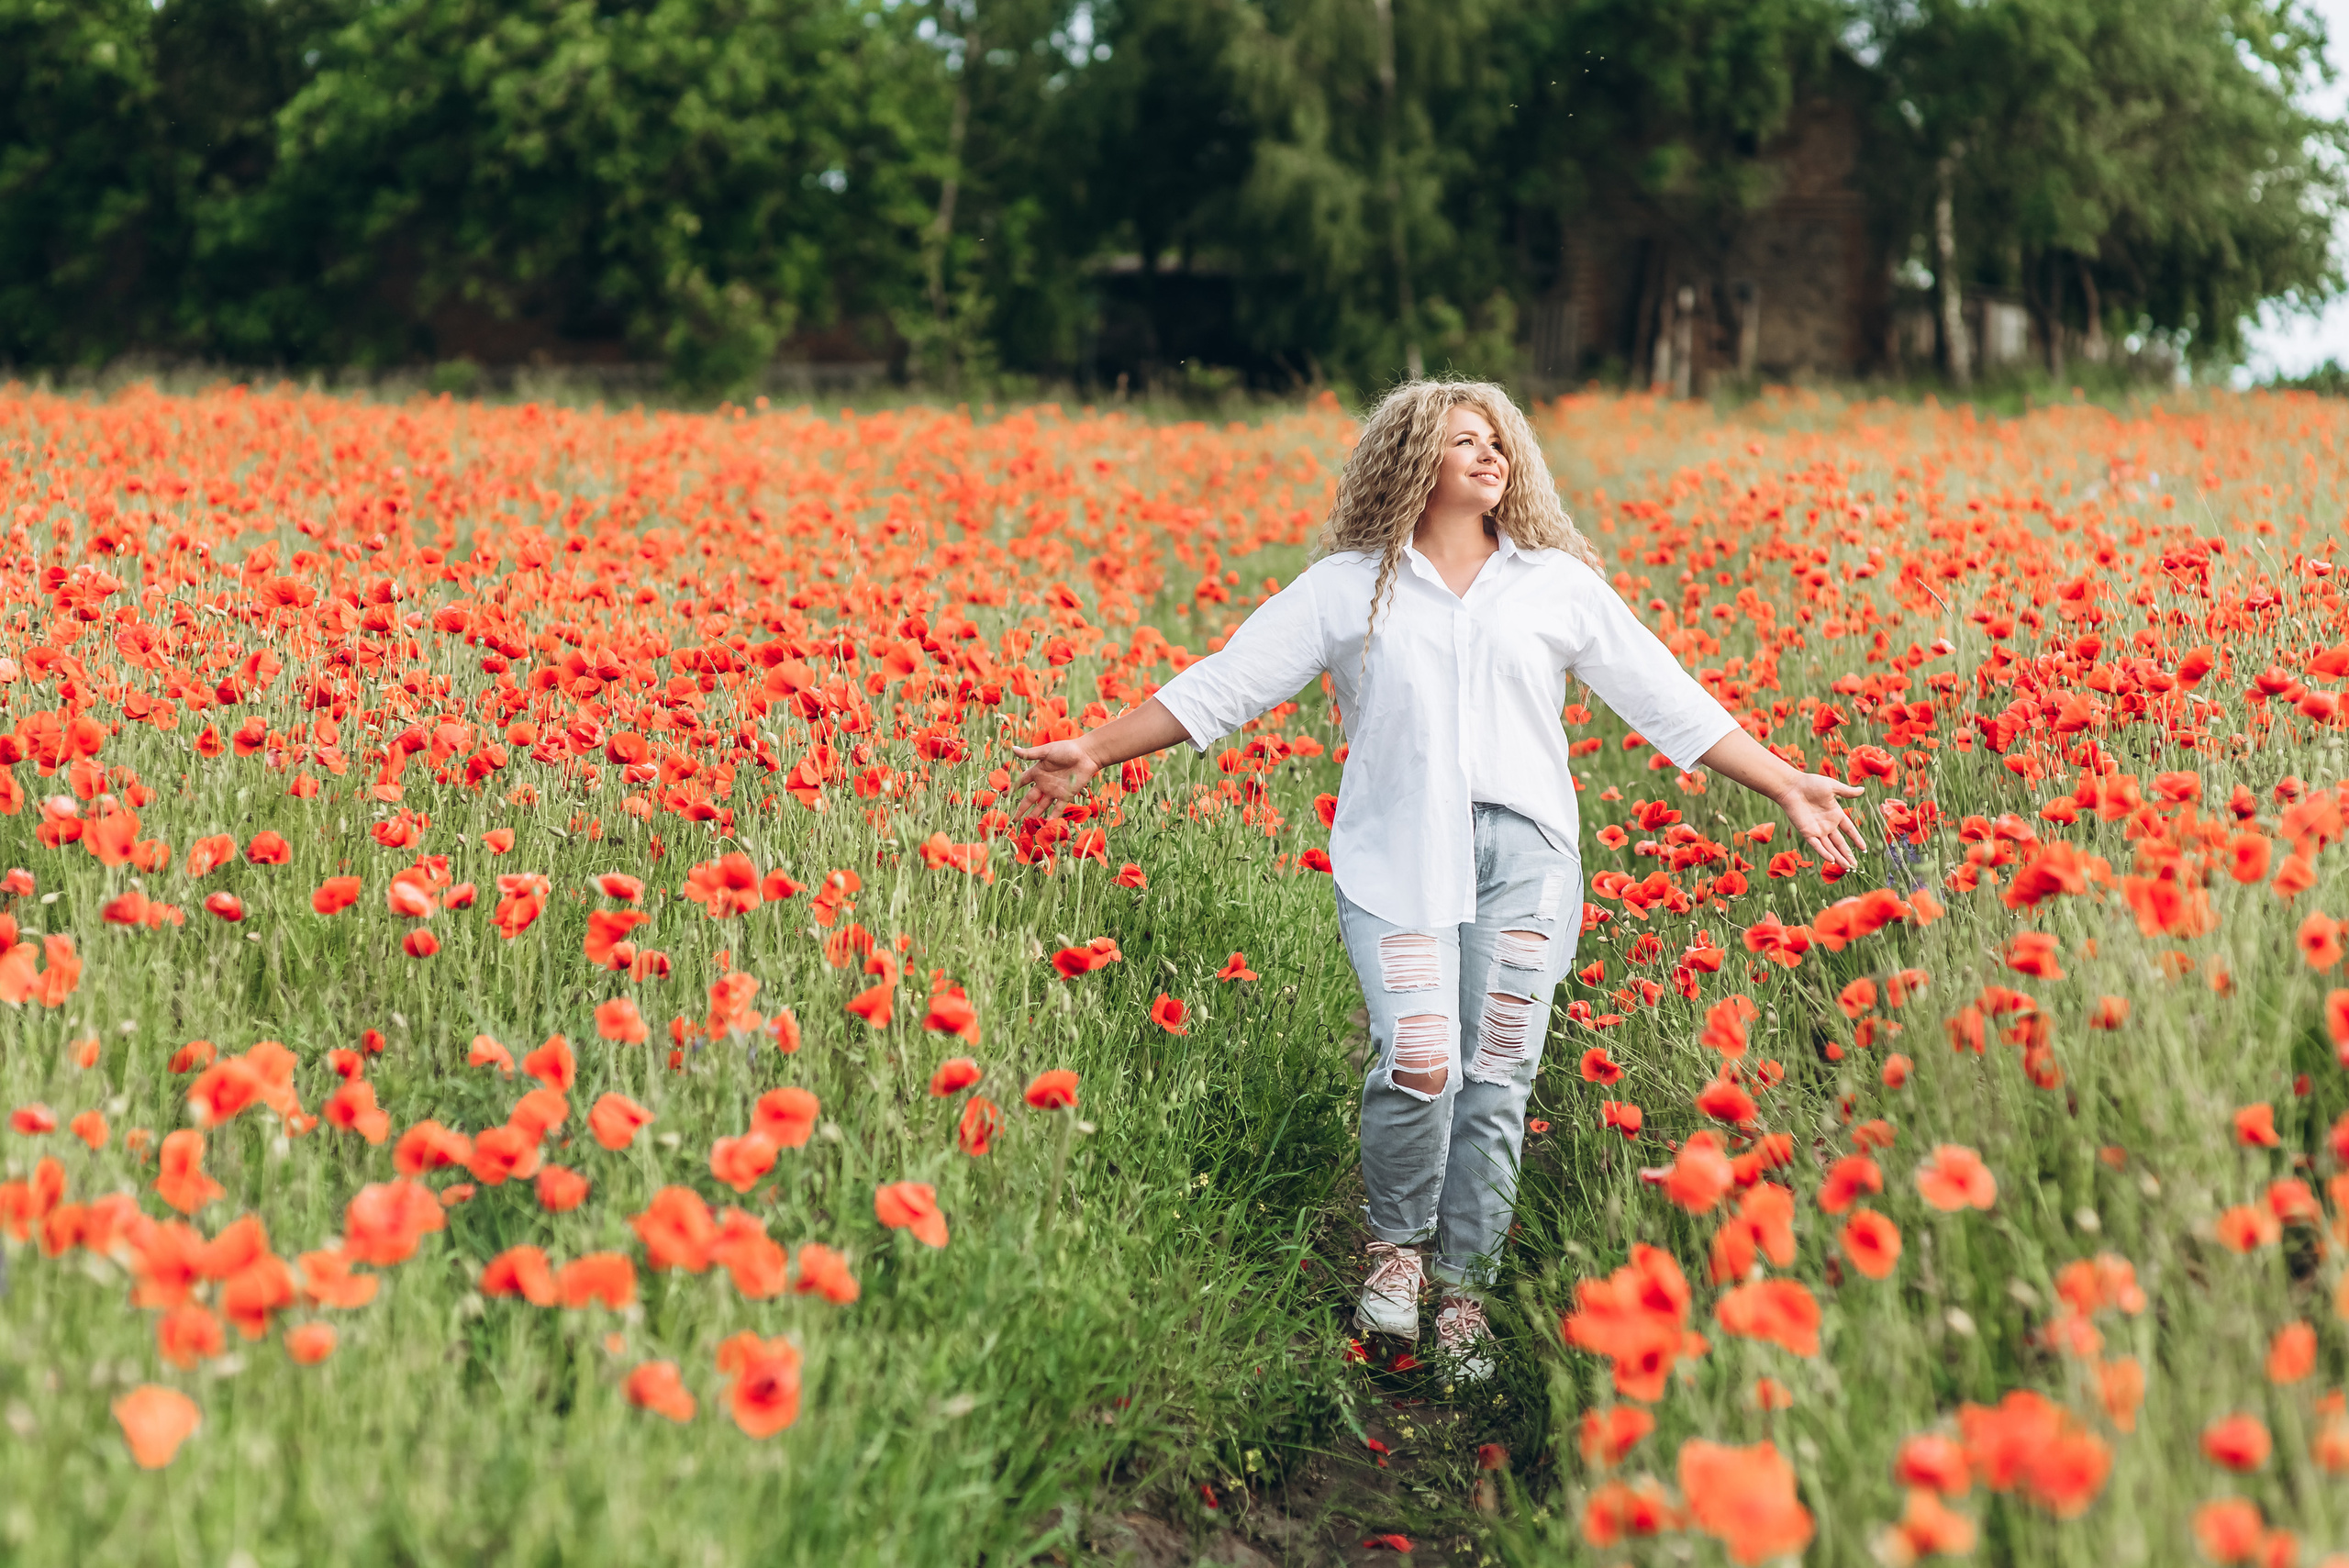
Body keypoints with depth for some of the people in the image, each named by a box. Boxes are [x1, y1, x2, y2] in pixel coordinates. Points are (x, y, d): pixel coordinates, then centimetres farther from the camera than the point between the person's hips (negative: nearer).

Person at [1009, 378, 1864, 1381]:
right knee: (1418, 1065, -18)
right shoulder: (1346, 587, 11)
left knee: (1496, 1082, -3)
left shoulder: (1559, 583, 16)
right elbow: (1221, 686, 10)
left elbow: (1669, 701, 16)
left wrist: (1784, 785, 11)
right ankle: (1396, 1243, 10)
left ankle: (1464, 1294, 12)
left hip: (1524, 852, 2)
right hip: (1399, 853, -2)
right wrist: (1096, 752, 3)